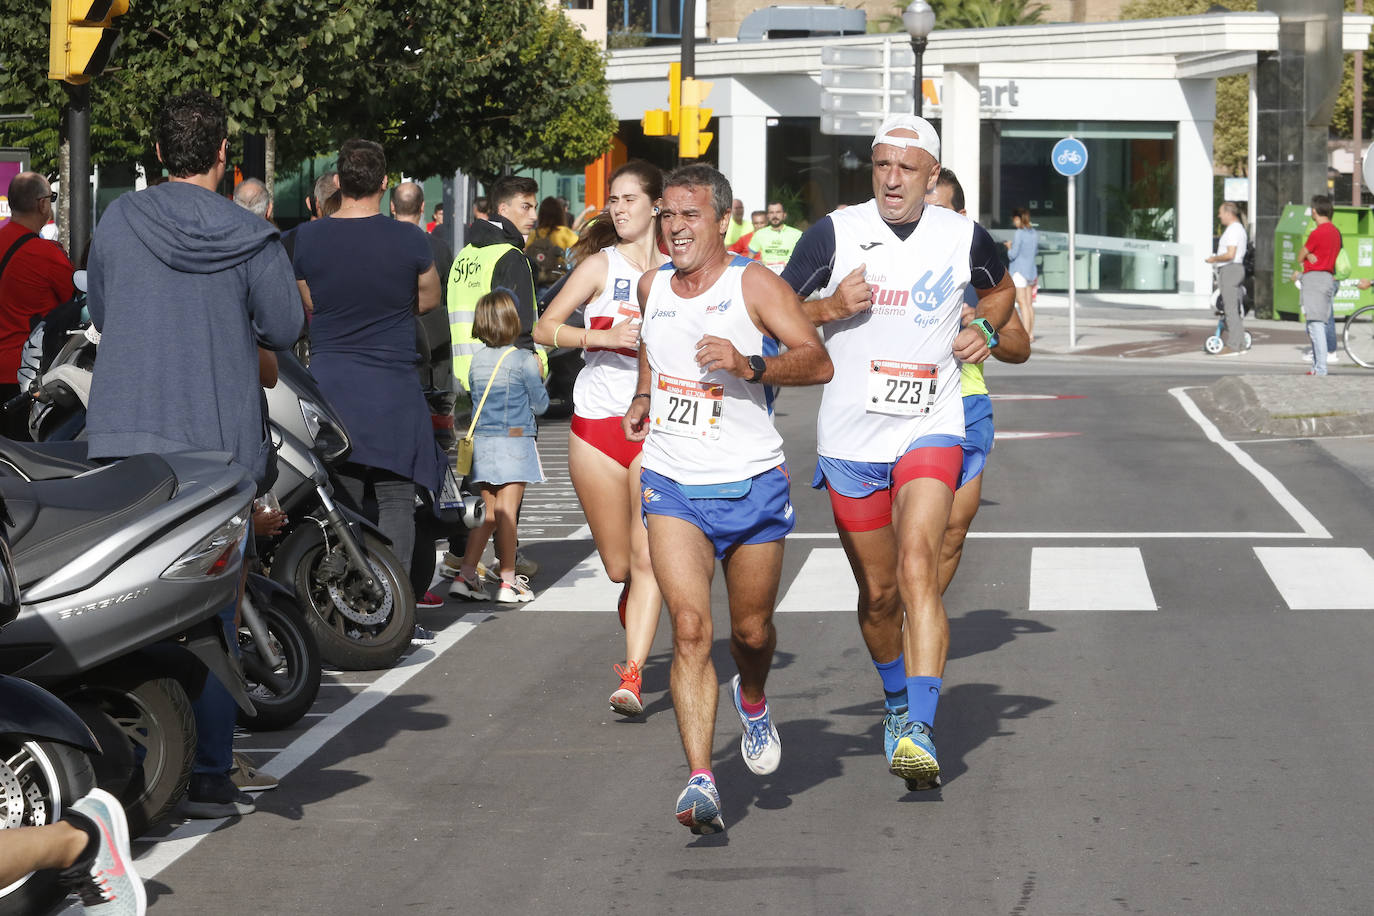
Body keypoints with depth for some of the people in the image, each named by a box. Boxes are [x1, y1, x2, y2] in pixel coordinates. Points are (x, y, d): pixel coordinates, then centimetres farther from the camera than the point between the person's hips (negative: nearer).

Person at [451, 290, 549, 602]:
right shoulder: (523, 360, -9)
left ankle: (466, 575, 5)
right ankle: (509, 582, 0)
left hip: (482, 444, 5)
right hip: (515, 442, -5)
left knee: (488, 513, 11)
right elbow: (540, 404, -3)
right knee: (507, 513, -4)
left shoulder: (477, 360, 6)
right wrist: (537, 374, 14)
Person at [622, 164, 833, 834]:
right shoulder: (651, 287, 7)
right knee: (690, 628, -14)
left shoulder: (753, 284, -8)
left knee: (751, 630, 11)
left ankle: (753, 702, 48)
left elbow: (817, 362, -16)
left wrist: (750, 365, -31)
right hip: (672, 483, 2)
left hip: (752, 483, -2)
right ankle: (700, 782, -20)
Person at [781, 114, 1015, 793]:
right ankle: (897, 703, 39)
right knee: (877, 593, 11)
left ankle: (920, 731, -30)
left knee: (917, 567, -22)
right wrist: (829, 307, -15)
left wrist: (985, 329, 5)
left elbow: (1001, 287, 24)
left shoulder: (963, 238, 2)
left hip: (929, 431, -1)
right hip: (850, 437, 1)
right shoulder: (835, 233, -2)